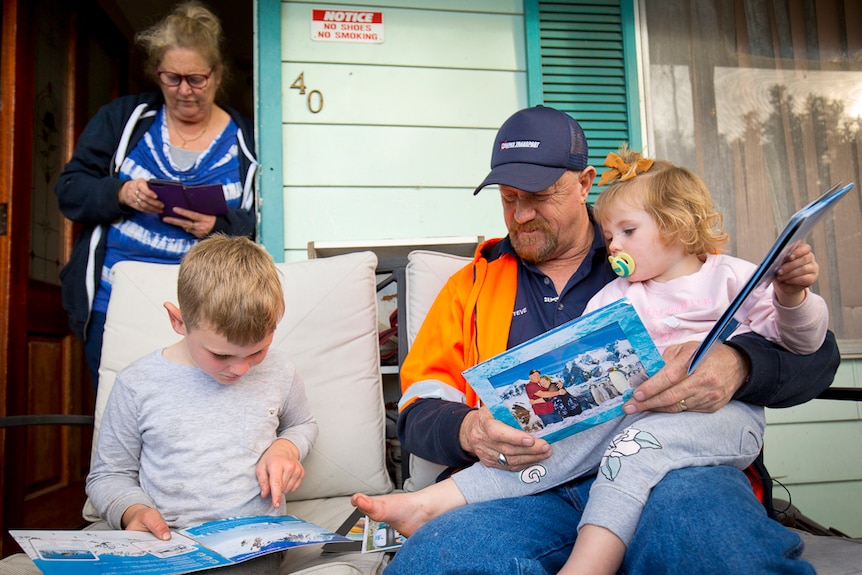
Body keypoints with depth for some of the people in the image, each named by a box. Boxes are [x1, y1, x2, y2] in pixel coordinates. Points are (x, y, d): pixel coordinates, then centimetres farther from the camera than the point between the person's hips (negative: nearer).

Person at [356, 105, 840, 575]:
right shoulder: (473, 283, 21)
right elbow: (419, 410, 14)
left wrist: (737, 364, -15)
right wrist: (465, 430, -11)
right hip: (533, 483, 1)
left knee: (697, 508, -38)